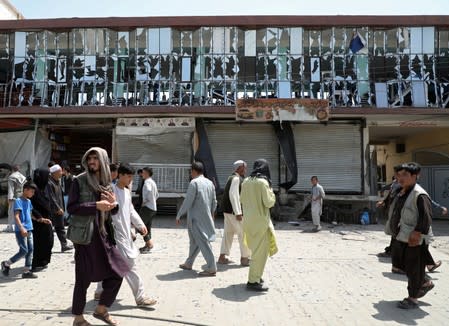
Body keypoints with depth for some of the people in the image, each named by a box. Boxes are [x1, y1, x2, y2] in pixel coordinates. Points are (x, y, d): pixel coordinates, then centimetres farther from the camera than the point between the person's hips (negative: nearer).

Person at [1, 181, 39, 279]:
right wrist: (22, 228, -29)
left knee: (30, 250, 5)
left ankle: (27, 271, 11)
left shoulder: (29, 201, 13)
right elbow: (16, 216, -19)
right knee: (24, 251, -7)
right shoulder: (18, 201, -11)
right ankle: (6, 264, 14)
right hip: (21, 231, -8)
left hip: (29, 230, 8)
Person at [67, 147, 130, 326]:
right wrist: (96, 206, -22)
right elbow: (71, 207, -13)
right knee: (83, 278, 4)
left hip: (104, 234, 6)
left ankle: (101, 309, 27)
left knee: (117, 273, 6)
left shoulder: (107, 183, 9)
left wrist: (113, 203, -7)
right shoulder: (79, 180, -6)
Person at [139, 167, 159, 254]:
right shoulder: (153, 182, 18)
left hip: (147, 207, -10)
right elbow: (157, 195, 28)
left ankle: (149, 243, -10)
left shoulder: (147, 182, -12)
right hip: (153, 208, 10)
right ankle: (147, 245, 18)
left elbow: (149, 191, -34)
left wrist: (145, 201, -22)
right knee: (147, 227, 14)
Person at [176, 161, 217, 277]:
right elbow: (214, 202, 12)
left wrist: (178, 215, -7)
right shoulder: (210, 183, 8)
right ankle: (188, 264, 32)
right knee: (195, 241, 19)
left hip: (196, 218, -8)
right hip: (206, 218, 8)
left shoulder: (194, 183, -14)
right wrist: (211, 213, 28)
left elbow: (187, 201, -16)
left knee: (203, 242, -5)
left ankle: (211, 268, -4)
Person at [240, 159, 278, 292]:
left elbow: (242, 200, 14)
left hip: (248, 219, 8)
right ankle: (253, 281, 6)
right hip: (260, 220, -7)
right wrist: (271, 192, 2)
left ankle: (256, 275, 30)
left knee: (256, 248, 21)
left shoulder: (246, 182, 5)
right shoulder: (263, 182, -15)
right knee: (260, 250, 2)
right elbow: (269, 202, -15)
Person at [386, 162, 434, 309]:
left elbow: (426, 217, -24)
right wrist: (393, 229, 20)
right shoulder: (401, 193, 9)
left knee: (413, 268, 3)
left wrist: (417, 233, -27)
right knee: (400, 262, 20)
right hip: (400, 237, 10)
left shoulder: (419, 195, -20)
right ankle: (425, 283, 40)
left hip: (413, 240, -10)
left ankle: (413, 299, 19)